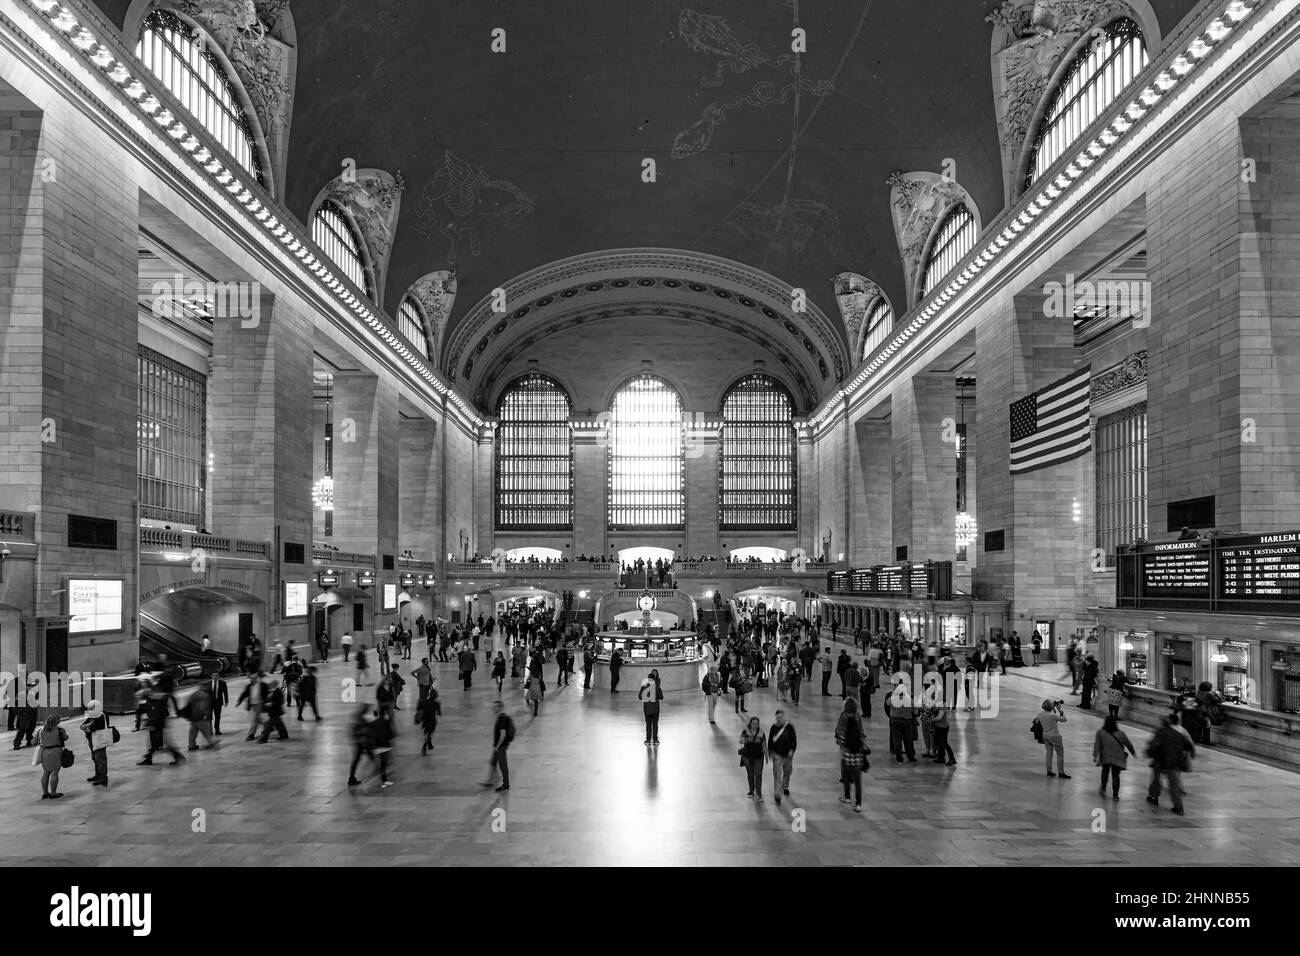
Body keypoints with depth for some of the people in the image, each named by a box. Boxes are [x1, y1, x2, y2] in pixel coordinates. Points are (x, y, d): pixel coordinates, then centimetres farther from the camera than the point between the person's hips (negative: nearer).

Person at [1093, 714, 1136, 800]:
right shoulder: (1121, 734, -3)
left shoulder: (1100, 733, -4)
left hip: (1105, 758, 1)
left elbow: (1097, 745, -8)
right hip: (1117, 759, -1)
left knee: (1105, 771, 26)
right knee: (1115, 775, 8)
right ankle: (1115, 795, 9)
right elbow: (1129, 744, 10)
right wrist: (1133, 752, 27)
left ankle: (1103, 789, 26)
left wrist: (1095, 756, -7)